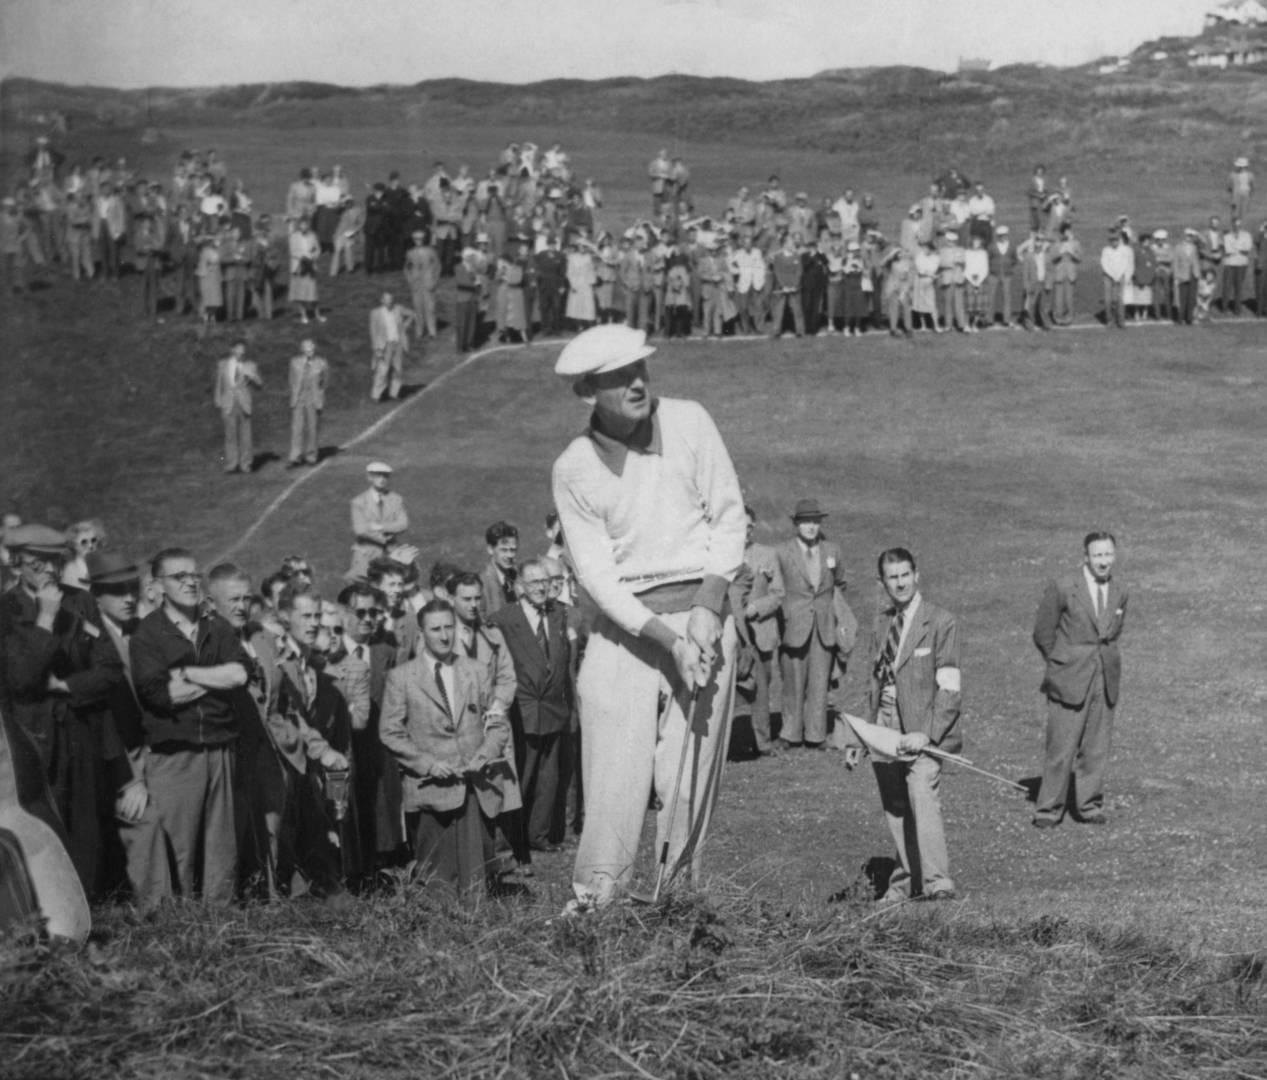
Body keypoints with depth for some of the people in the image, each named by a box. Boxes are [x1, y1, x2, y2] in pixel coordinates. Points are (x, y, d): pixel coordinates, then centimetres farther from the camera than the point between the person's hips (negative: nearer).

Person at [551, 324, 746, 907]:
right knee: (614, 774, -7)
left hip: (702, 612, 0)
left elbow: (728, 516, 2)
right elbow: (596, 573, -6)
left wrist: (708, 609, -9)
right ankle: (595, 902, 0)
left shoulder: (687, 422, -1)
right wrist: (666, 639, -16)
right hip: (623, 624, 0)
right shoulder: (573, 469, -2)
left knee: (689, 772, -2)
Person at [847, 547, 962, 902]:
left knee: (922, 796, -23)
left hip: (923, 730, -6)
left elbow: (950, 688, -9)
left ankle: (938, 882, -27)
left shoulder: (940, 622, -4)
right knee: (895, 810, 8)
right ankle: (906, 881, 20)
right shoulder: (881, 623, 14)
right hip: (884, 728, 6)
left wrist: (927, 734, -20)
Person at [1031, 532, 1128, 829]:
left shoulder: (1119, 593, 6)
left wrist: (1105, 659, 14)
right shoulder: (1062, 589, -9)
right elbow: (1042, 633, 0)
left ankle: (1089, 806, 19)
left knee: (1096, 750, 7)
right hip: (1069, 682, -4)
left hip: (1105, 682, 4)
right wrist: (1062, 665, 5)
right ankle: (1048, 810, 6)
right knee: (1061, 750, -4)